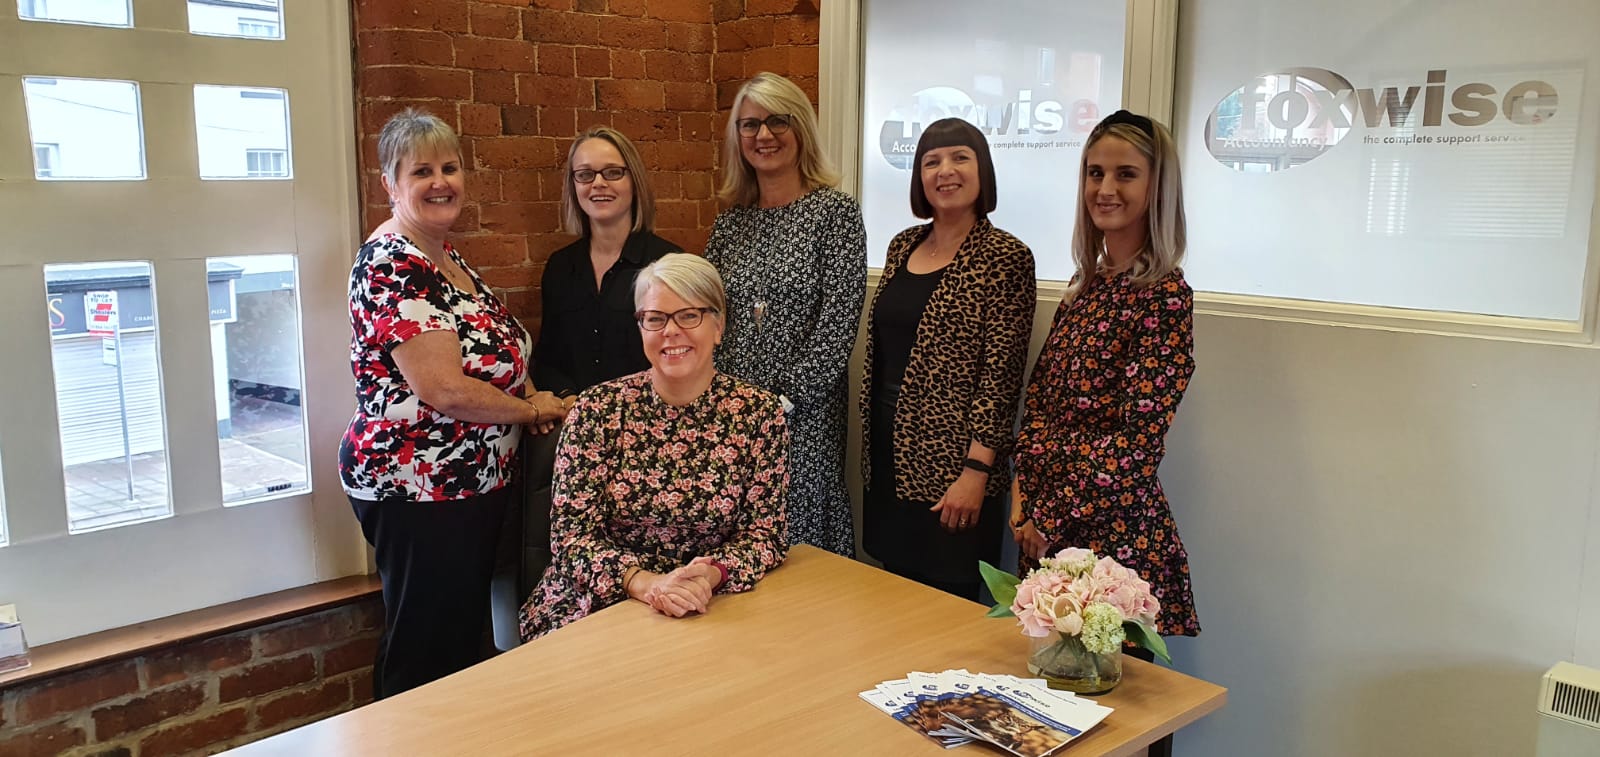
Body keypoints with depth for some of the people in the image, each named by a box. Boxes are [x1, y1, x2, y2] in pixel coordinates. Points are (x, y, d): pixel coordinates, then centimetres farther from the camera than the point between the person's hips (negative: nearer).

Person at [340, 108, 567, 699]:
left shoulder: (445, 257, 10)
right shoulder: (391, 266, -18)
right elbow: (443, 389, -25)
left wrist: (527, 401, 2)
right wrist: (534, 410, -10)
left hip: (474, 484, 9)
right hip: (418, 492, -9)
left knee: (464, 639, 20)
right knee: (427, 657, 4)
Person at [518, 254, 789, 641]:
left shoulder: (759, 413, -4)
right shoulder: (598, 409, -4)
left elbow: (765, 532, -1)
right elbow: (571, 533, -6)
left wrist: (712, 575, -21)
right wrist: (644, 583, -23)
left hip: (713, 607, 1)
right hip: (599, 604, 0)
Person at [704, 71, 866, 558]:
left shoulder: (835, 211, -4)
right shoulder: (730, 221, 11)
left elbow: (836, 326, -10)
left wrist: (779, 401, -14)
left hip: (803, 414, -4)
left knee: (800, 546, 2)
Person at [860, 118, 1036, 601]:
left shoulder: (1005, 258, -10)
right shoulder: (903, 246, 10)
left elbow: (1001, 373, -14)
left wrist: (976, 471, -18)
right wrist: (871, 446, 13)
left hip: (951, 466, -6)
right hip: (889, 455, 6)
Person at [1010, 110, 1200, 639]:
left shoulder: (1165, 295, -12)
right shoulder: (1086, 285, 9)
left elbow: (1139, 437, -16)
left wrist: (1051, 519, -12)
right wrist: (1023, 490, -1)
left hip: (1112, 529, -6)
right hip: (1045, 527, 7)